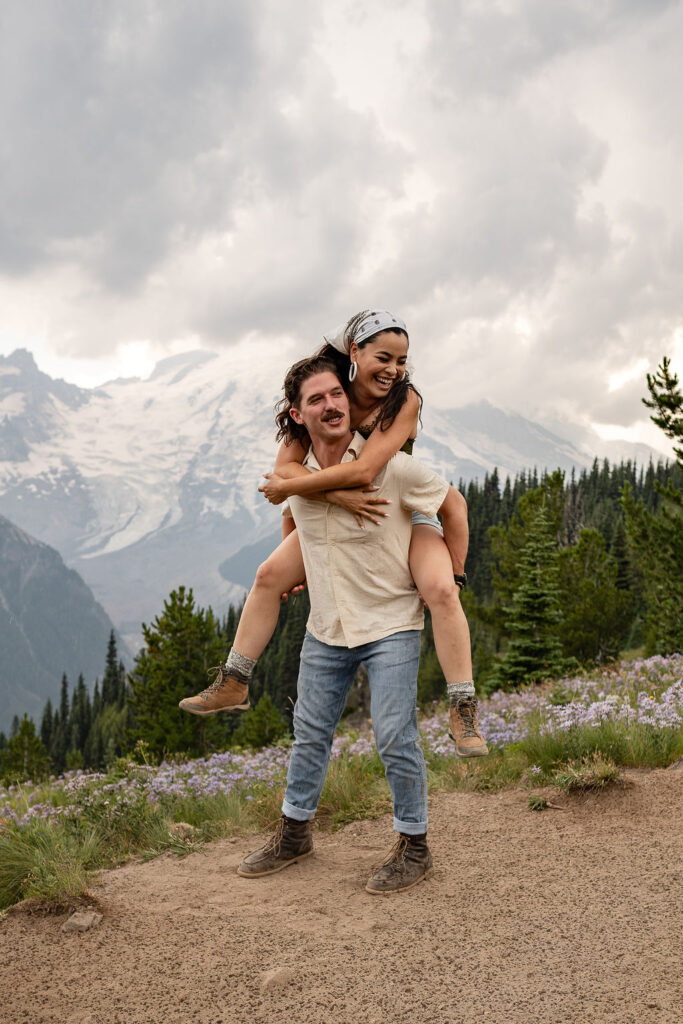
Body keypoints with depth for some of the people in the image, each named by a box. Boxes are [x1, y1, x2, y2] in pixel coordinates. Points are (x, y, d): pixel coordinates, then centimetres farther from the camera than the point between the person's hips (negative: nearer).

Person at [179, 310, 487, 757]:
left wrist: (288, 488, -29)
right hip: (340, 513, 4)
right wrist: (336, 494, -37)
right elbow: (286, 464, -21)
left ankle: (464, 709, -17)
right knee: (270, 574, -3)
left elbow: (364, 471, -38)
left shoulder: (405, 399, -26)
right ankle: (233, 685, 10)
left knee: (441, 590, -28)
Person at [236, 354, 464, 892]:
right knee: (309, 733, 14)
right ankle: (295, 833, 32)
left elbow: (453, 505, -4)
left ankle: (414, 847, 15)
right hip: (326, 626, 5)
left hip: (391, 623, -5)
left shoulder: (389, 466, -17)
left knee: (395, 737, -4)